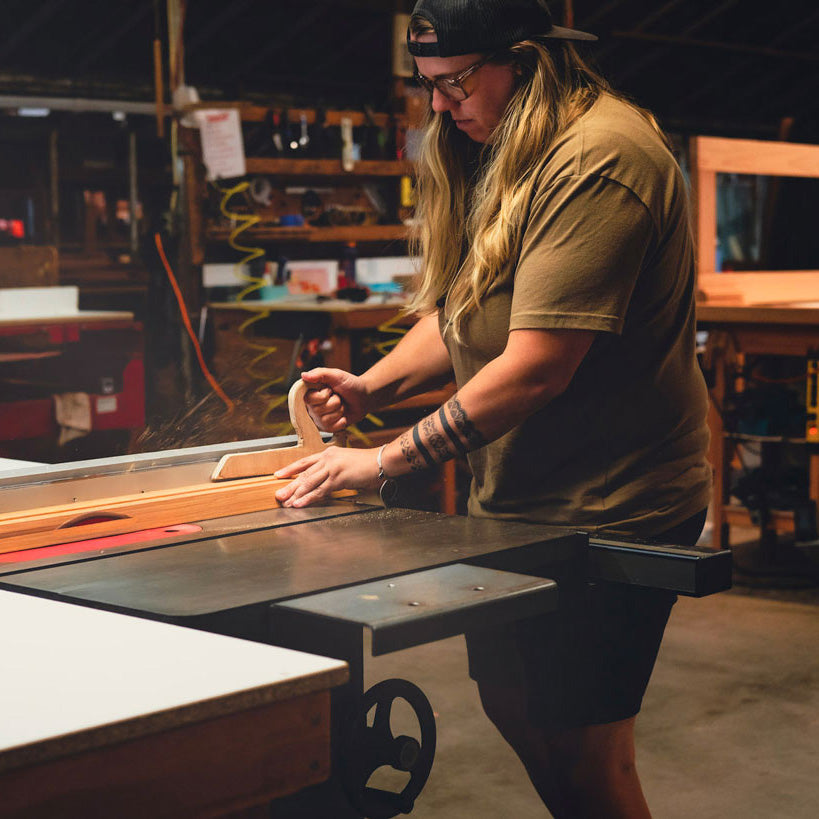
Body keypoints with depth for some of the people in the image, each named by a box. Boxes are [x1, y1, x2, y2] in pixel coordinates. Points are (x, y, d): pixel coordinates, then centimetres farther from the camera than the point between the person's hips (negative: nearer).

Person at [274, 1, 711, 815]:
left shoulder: (597, 161, -21)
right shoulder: (496, 156, 10)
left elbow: (537, 367, -26)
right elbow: (459, 313, 15)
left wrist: (387, 460, -22)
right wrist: (374, 384, -3)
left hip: (605, 508, -9)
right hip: (517, 499, 10)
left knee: (581, 749, -2)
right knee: (512, 704, 17)